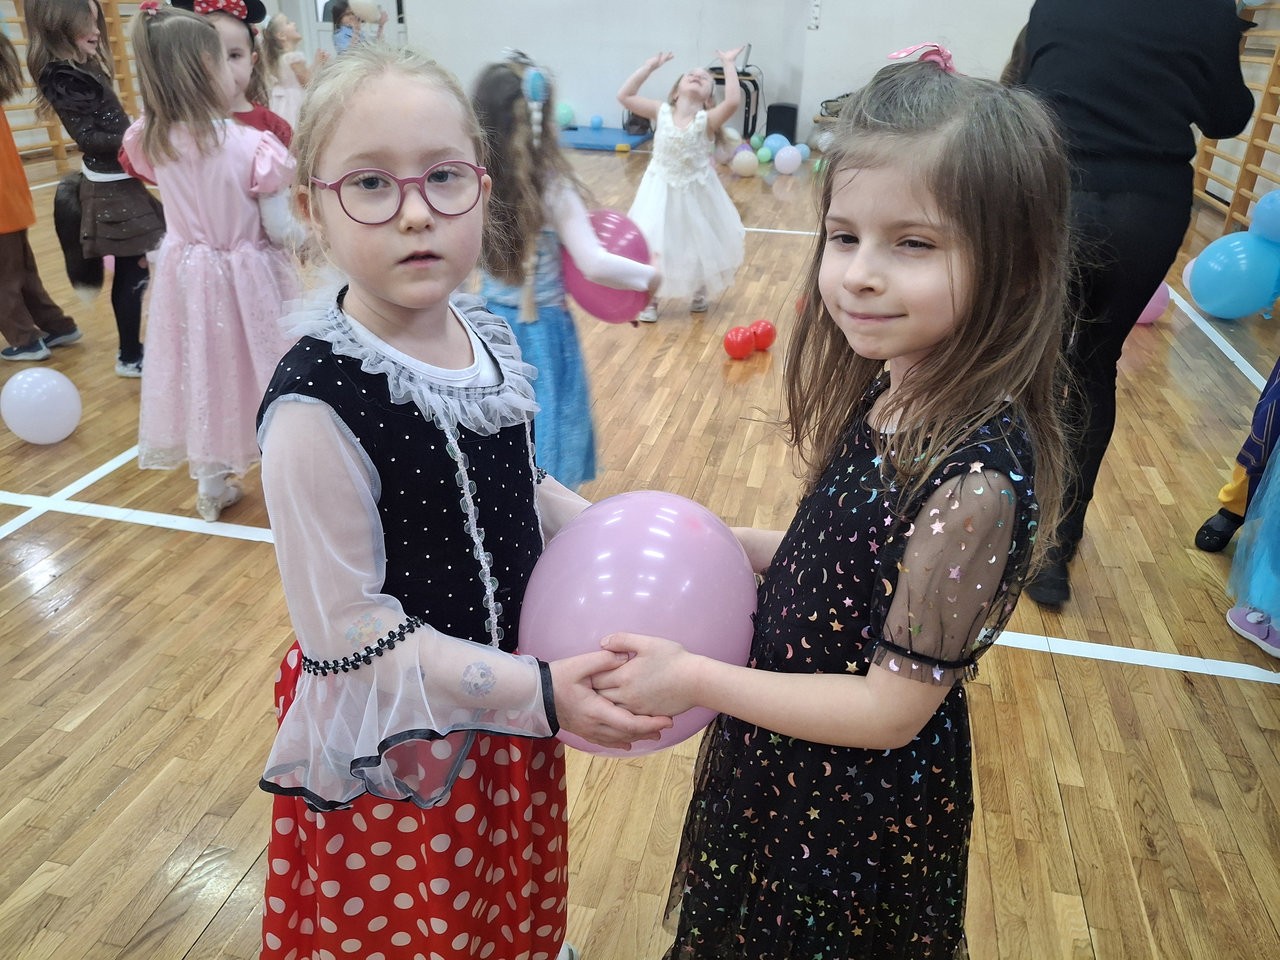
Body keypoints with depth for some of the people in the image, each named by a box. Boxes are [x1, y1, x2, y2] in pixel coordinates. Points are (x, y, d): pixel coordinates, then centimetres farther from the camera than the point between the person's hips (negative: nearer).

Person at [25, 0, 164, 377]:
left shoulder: (85, 67, 11)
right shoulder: (60, 75, -15)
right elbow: (88, 136, -20)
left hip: (116, 181, 9)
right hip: (110, 188, -9)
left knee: (130, 270, 14)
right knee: (132, 272, -3)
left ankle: (132, 347, 26)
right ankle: (129, 357, 7)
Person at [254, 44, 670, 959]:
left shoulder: (490, 340, -7)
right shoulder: (318, 404, -28)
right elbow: (348, 632, -23)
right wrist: (536, 692, -25)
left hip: (510, 706, 6)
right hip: (394, 747, -6)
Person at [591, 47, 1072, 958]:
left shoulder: (974, 481, -33)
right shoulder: (890, 392, -9)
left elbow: (893, 709, -27)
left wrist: (692, 678, -23)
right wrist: (735, 545, -5)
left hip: (864, 817, -7)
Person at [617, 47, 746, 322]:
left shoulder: (707, 120, -16)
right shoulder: (661, 112, -9)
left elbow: (733, 102, -34)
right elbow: (625, 96, -11)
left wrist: (729, 65, -26)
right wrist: (649, 66, -9)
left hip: (696, 193, -1)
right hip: (662, 192, 1)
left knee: (700, 244, 14)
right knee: (653, 245, 4)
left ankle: (699, 291, 41)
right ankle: (650, 299, 22)